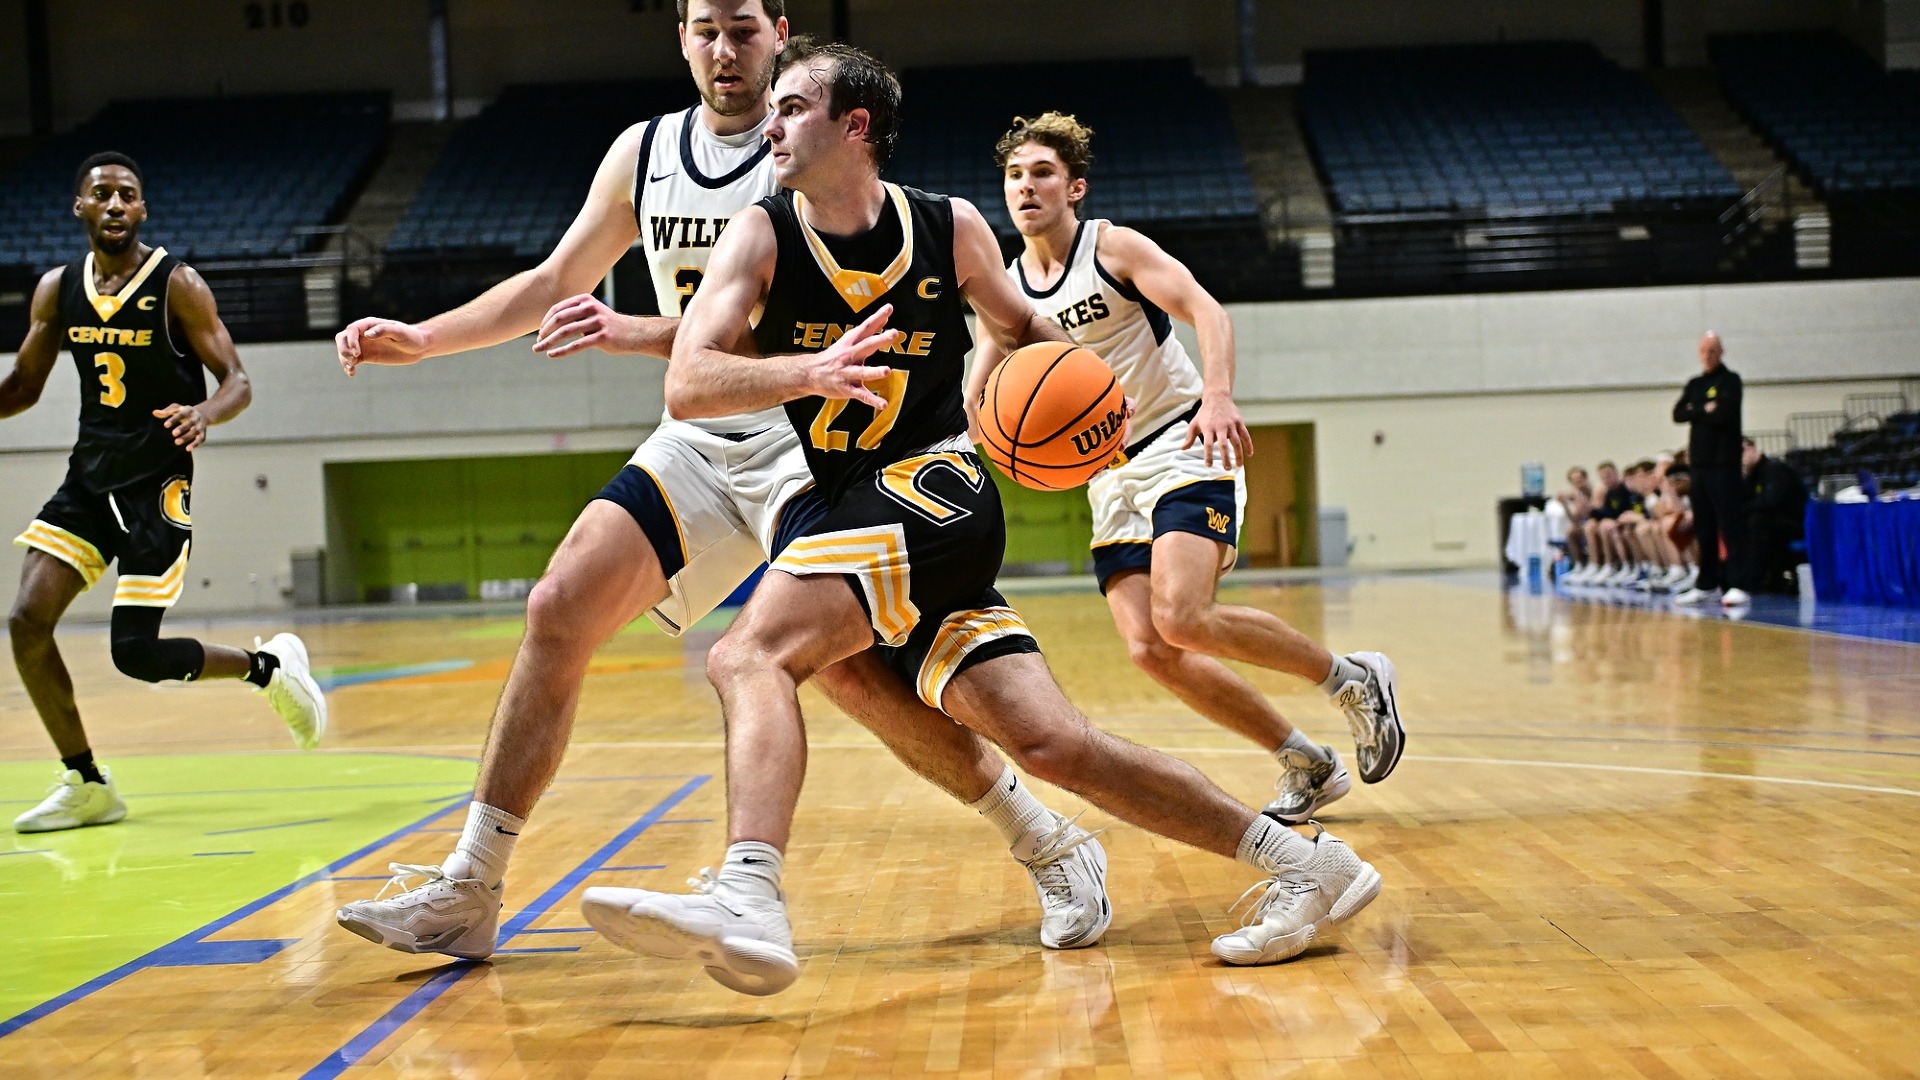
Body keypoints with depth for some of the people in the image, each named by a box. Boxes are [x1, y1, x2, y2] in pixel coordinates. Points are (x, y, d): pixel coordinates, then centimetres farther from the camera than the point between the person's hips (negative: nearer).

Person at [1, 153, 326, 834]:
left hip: (157, 484, -5)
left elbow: (238, 382, -10)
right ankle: (86, 785, 7)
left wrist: (204, 414, -32)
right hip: (90, 477, 5)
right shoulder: (57, 290, 6)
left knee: (136, 653, -10)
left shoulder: (177, 286, -9)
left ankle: (270, 666, 18)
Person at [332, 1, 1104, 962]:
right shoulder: (642, 153, 8)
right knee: (560, 610, -6)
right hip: (699, 441, 6)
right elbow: (557, 283, 19)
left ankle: (1055, 852, -4)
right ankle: (468, 891, 3)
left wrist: (642, 334, -33)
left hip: (807, 433, -6)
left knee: (844, 663, -21)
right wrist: (420, 341, 10)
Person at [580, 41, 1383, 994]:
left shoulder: (951, 230, 1)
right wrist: (809, 370, -30)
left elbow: (1020, 327, 22)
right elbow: (687, 387, -12)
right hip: (849, 514, 4)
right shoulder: (761, 237, 2)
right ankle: (1300, 861, 4)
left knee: (750, 653, -28)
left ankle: (747, 900, -43)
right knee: (1051, 746, -4)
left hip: (934, 486, -4)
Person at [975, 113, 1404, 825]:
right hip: (1111, 476, 6)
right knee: (1149, 649, -9)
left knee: (1180, 620, -25)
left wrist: (1218, 396, -35)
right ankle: (1307, 766, 7)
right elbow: (976, 400, 13)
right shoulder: (1008, 286, 9)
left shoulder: (1114, 247, -6)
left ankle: (1351, 678, -2)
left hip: (1186, 448, -6)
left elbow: (1205, 310, -17)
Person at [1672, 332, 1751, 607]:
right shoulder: (1694, 384, 17)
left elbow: (1724, 414, -16)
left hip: (1724, 463, -7)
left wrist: (1695, 414, -3)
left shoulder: (1730, 380, -2)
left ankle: (1739, 585, -13)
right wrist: (1704, 410, -9)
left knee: (1731, 525, -10)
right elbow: (1678, 414, 5)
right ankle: (1707, 585, 17)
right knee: (1703, 527, 10)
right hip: (1699, 461, 7)